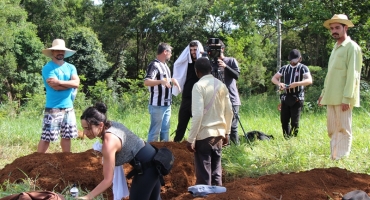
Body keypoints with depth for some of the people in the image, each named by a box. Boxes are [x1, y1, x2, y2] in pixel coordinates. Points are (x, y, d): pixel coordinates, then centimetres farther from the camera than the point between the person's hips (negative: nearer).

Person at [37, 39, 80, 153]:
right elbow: (55, 86, -18)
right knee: (46, 137, -5)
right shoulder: (48, 68, -7)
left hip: (68, 108, 6)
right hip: (53, 108, -6)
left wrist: (60, 82, -16)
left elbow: (76, 83, -5)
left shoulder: (71, 67, 11)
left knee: (67, 136, 12)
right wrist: (70, 85, -5)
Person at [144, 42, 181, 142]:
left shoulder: (165, 65, 15)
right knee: (155, 131, -4)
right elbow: (146, 82, -26)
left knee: (165, 130, 16)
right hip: (157, 105, -9)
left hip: (167, 104, 9)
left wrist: (173, 80, 13)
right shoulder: (154, 65, -14)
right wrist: (161, 81, -38)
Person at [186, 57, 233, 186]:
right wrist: (226, 133, 21)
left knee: (203, 174, 0)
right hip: (219, 134, 6)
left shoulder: (199, 86, -11)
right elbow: (229, 112, 10)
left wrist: (191, 139, -14)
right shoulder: (221, 85, 7)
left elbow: (198, 114, -18)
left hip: (204, 134, -6)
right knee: (216, 171, 15)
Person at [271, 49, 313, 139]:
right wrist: (279, 83, -9)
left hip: (297, 99, -4)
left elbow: (309, 81, -15)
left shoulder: (303, 68, -1)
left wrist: (297, 83, -30)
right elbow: (274, 78, 14)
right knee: (284, 120, 5)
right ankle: (286, 139, 16)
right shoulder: (284, 68, 13)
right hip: (285, 98, 5)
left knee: (294, 122, -4)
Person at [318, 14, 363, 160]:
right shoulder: (335, 48, 19)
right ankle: (334, 158, 14)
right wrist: (324, 92, 18)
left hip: (343, 98, -8)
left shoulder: (352, 47, -7)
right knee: (332, 130, 9)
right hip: (331, 97, 8)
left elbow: (352, 75, -14)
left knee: (343, 129, -5)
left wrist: (347, 98, -19)